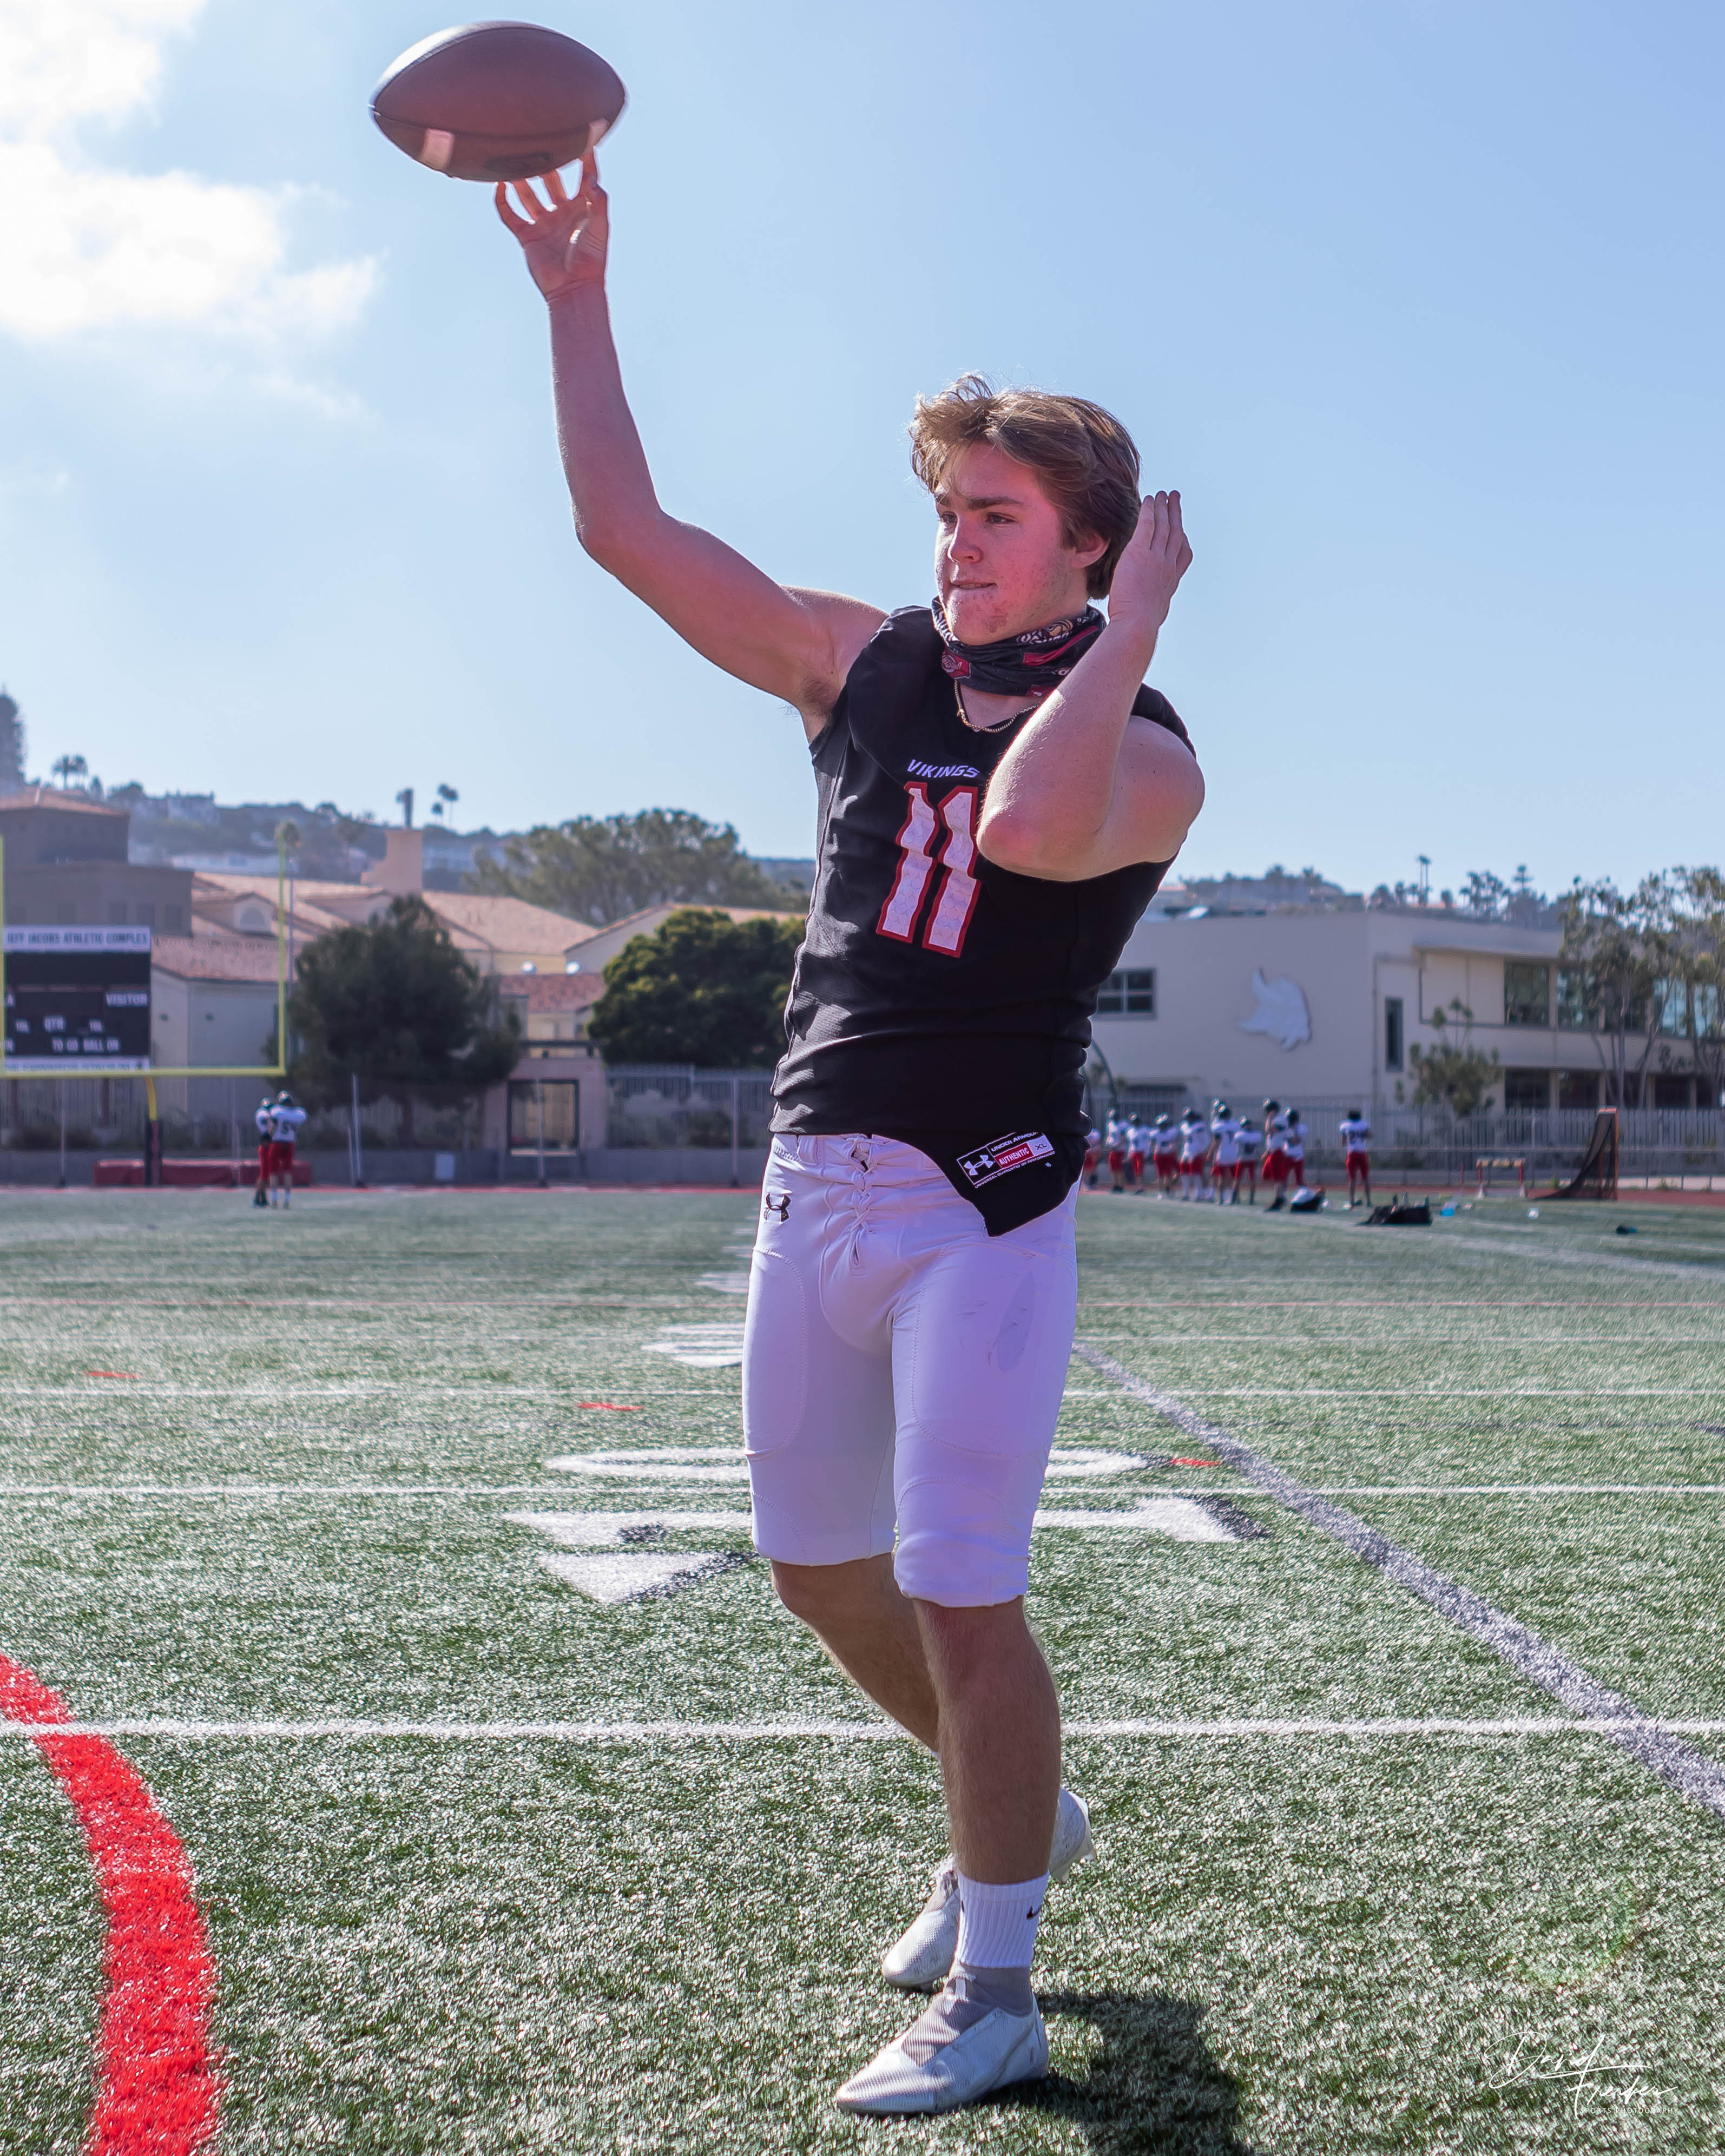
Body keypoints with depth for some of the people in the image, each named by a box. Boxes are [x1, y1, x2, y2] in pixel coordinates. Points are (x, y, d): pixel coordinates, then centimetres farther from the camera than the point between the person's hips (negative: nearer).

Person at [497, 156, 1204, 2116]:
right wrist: (577, 298, 1)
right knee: (819, 1569, 15)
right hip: (816, 1180, 6)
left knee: (959, 1598, -6)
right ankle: (1016, 1817, 39)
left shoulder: (1146, 752, -7)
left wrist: (1134, 619, -21)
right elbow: (629, 531, 5)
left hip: (988, 1203, -6)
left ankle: (992, 1996, 12)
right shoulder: (863, 664, 8)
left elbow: (1031, 824, -32)